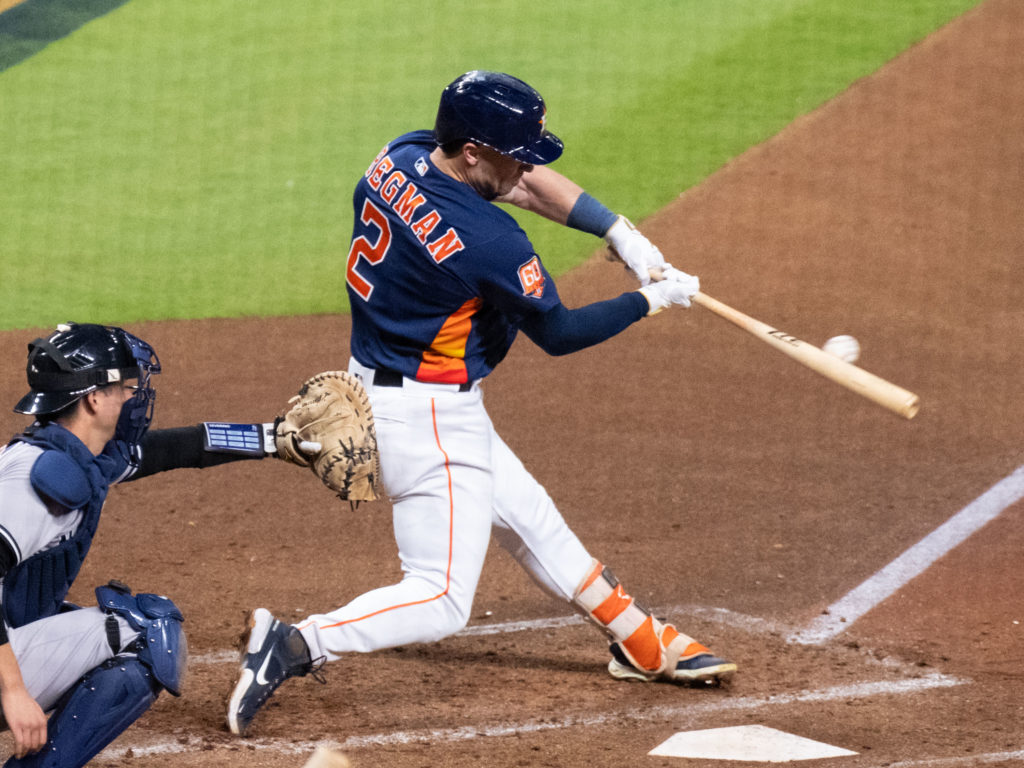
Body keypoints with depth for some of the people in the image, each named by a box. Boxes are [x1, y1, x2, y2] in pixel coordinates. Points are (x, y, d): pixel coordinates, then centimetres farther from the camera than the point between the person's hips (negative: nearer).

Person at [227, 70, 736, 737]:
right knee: (440, 600, -8)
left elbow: (529, 182, 8)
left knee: (530, 518, 23)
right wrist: (652, 300, -1)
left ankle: (644, 644, 38)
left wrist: (621, 233, 1)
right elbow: (558, 333, -12)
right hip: (429, 418, -10)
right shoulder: (489, 240, -27)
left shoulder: (400, 157, -4)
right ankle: (295, 647, -20)